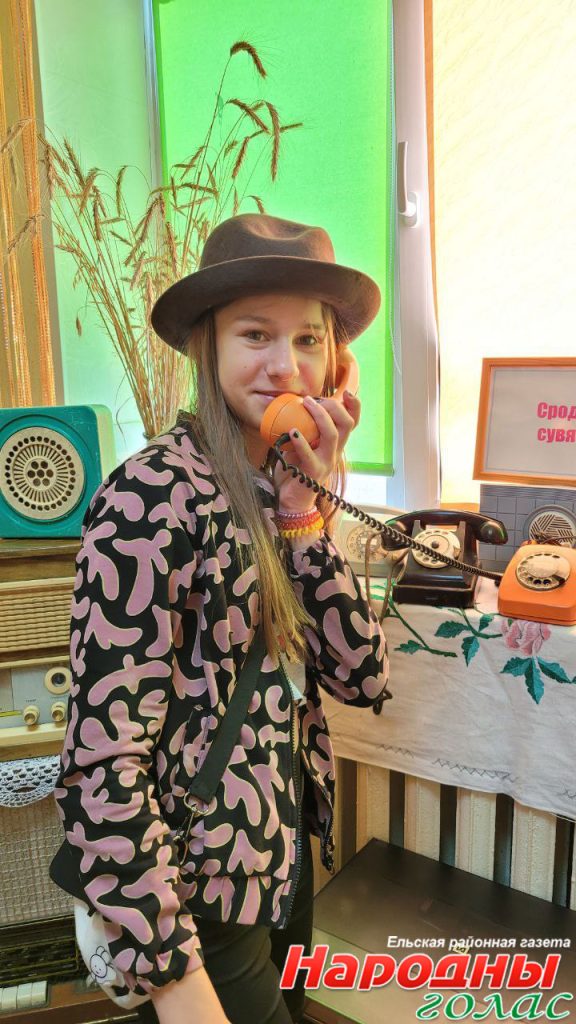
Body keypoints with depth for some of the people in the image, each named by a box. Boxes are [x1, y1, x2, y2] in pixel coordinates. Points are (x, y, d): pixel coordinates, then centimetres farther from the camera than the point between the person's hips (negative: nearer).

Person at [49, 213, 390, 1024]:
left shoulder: (281, 489, 0)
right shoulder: (156, 495, -23)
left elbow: (363, 677, -5)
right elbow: (103, 757, -24)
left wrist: (305, 511, -14)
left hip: (284, 861, 8)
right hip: (199, 894, -7)